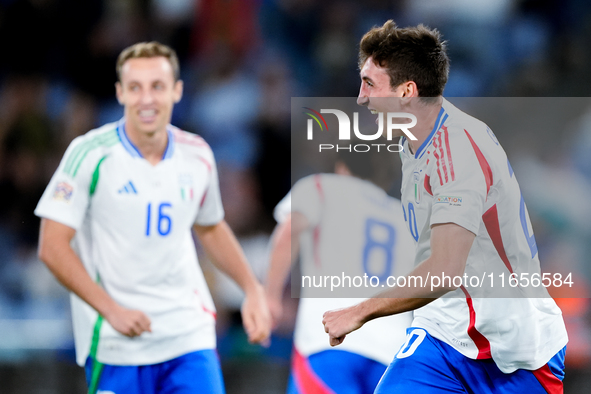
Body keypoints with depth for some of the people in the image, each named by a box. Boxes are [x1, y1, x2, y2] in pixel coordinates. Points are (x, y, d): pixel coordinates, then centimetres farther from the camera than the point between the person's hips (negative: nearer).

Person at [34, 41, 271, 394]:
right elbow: (52, 247, -9)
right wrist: (111, 309, -15)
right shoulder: (91, 153, -9)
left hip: (190, 336, 3)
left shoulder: (197, 155, 5)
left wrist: (253, 289, 15)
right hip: (115, 348, -3)